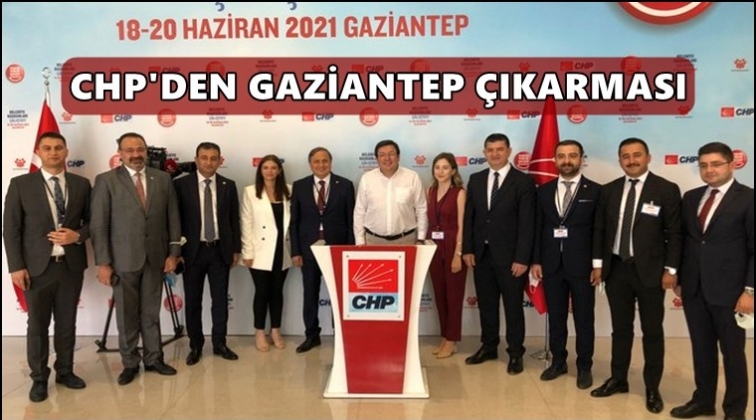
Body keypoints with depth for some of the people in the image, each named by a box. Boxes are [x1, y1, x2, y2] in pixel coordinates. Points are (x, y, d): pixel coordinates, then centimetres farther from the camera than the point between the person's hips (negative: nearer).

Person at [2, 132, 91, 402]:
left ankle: (65, 371, 28)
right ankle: (39, 378, 22)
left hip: (71, 265, 2)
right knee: (37, 325, 8)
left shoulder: (81, 184, 5)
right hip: (37, 266, -2)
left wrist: (78, 235, -11)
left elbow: (92, 220, 10)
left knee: (67, 323, 12)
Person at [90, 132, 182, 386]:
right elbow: (98, 225, -6)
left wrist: (173, 252, 1)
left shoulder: (163, 179, 5)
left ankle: (153, 358, 25)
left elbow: (173, 218, 6)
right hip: (123, 258, -2)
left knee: (151, 312, 12)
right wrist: (103, 262, -10)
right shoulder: (106, 181, -3)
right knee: (127, 314, 8)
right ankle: (130, 363, 22)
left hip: (155, 257, 2)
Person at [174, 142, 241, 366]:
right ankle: (195, 345, 21)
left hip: (220, 250, 2)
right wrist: (176, 250, -6)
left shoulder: (228, 185, 4)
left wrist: (236, 248, 5)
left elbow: (234, 219, 7)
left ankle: (219, 343, 22)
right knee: (192, 300, 8)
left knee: (220, 299, 8)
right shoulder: (181, 184, -4)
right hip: (193, 250, -2)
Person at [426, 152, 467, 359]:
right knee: (439, 294, 12)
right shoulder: (430, 191, 9)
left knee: (453, 294, 4)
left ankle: (452, 341, 14)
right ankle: (444, 337, 24)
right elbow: (429, 221, 10)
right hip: (434, 246, 6)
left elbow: (461, 226, -12)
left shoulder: (459, 193, -8)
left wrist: (458, 253, -16)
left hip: (452, 246, -6)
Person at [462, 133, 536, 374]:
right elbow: (469, 217, 10)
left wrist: (522, 258, -15)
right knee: (486, 304, 14)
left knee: (513, 306, 7)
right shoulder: (476, 180, 9)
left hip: (510, 256, -4)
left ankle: (515, 353, 21)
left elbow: (527, 223, -10)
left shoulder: (524, 182, -6)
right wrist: (467, 249, 2)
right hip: (481, 254, 4)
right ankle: (489, 347, 29)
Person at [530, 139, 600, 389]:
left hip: (582, 265, -3)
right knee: (555, 316, 13)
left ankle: (584, 367, 22)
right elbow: (538, 228, 7)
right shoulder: (544, 191, 7)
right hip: (552, 265, 3)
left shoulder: (595, 191, -3)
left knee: (584, 319, 8)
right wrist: (536, 261, 1)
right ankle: (558, 362, 28)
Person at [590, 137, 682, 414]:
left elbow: (675, 234, -6)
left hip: (650, 271, -3)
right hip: (616, 269, 3)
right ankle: (618, 380, 29)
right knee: (620, 329, 15)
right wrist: (598, 264, 4)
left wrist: (670, 270, -10)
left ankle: (652, 389, 22)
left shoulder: (667, 190, -6)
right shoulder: (609, 191, 5)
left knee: (652, 332, 8)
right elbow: (599, 230, 9)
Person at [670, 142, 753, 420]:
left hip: (728, 290, -4)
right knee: (702, 348, 15)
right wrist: (679, 278, 10)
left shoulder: (748, 198, -7)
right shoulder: (690, 198, 9)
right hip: (694, 288, 5)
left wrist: (749, 290, -14)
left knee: (732, 352, 9)